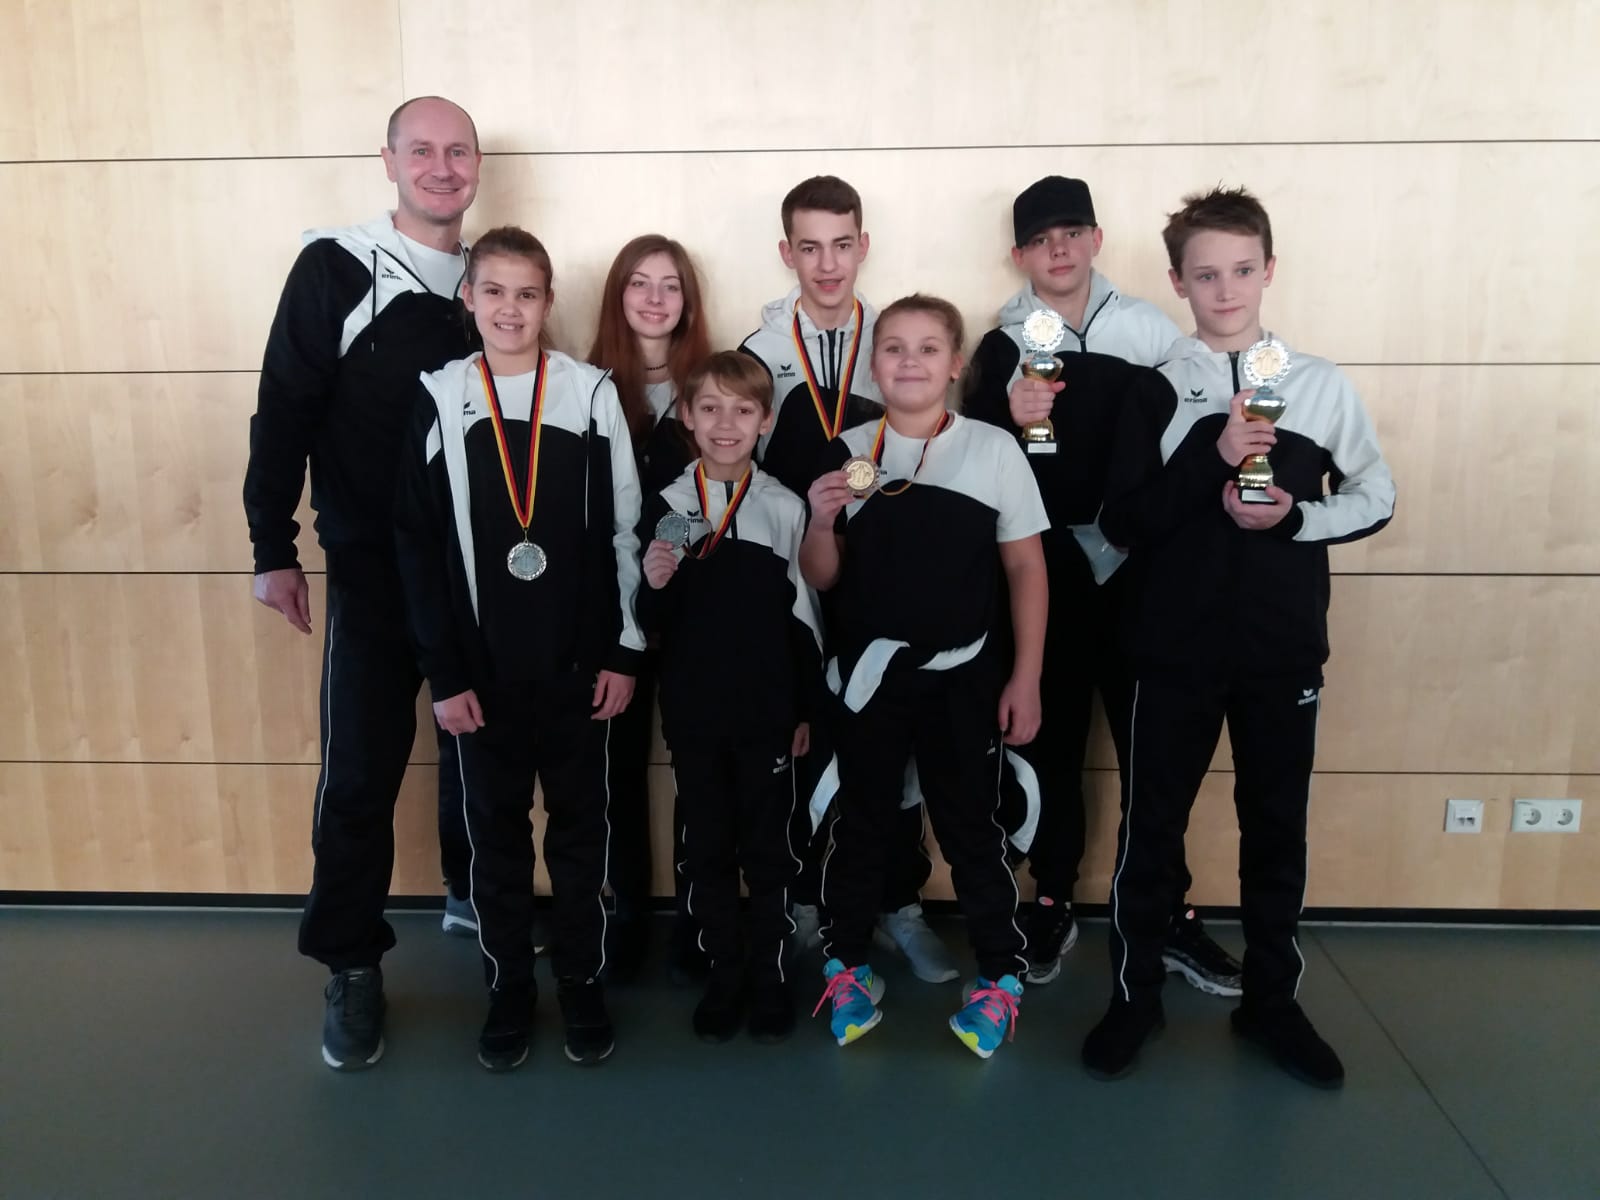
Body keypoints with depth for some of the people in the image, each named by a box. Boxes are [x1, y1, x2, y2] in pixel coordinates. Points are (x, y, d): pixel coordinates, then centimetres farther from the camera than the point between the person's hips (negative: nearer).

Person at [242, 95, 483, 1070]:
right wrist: (275, 549, -8)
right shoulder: (333, 271, -4)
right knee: (361, 772, -1)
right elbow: (284, 414, -4)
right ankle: (352, 968, 15)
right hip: (373, 569, -3)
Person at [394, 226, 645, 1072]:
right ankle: (508, 989, 28)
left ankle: (583, 984, 28)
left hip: (577, 664, 0)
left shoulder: (591, 394, -2)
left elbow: (623, 532, 0)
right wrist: (443, 672, -5)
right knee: (495, 834, 12)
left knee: (582, 828, 11)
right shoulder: (438, 400, -1)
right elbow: (417, 546, -1)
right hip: (482, 669, 1)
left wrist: (624, 652, -3)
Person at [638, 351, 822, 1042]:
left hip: (768, 712, -1)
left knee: (769, 849, 10)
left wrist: (807, 710, 4)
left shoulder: (786, 508, -4)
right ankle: (724, 973, 28)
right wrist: (655, 586, -20)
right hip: (693, 713, 1)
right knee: (707, 850, 13)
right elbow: (652, 622, 2)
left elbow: (804, 616, 2)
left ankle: (770, 974, 27)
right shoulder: (666, 507, -1)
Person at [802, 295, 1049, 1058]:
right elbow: (821, 581, 6)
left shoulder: (994, 450, -3)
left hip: (962, 676, -1)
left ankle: (1000, 977, 24)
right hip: (867, 674, 2)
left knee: (970, 827, 8)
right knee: (861, 823, 13)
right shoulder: (846, 454, 1)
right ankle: (845, 966, 29)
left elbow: (1027, 569, 0)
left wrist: (1026, 677, -3)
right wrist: (821, 522, -14)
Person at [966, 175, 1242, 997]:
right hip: (1046, 575, -1)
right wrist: (1011, 420, -24)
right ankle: (1051, 903, 23)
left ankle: (1168, 910, 20)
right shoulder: (1001, 346, 1)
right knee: (1051, 742, 8)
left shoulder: (1153, 332, 4)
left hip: (1135, 567, 1)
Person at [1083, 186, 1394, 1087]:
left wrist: (1295, 517, -10)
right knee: (1151, 826, 6)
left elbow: (1376, 496, 8)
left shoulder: (1323, 385, 3)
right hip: (1176, 651, -1)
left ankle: (1272, 999, 30)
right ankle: (1136, 994, 24)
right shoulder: (1156, 389, -1)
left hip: (1285, 652, 2)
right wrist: (1210, 459, -20)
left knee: (1277, 829, 13)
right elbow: (1123, 524, -7)